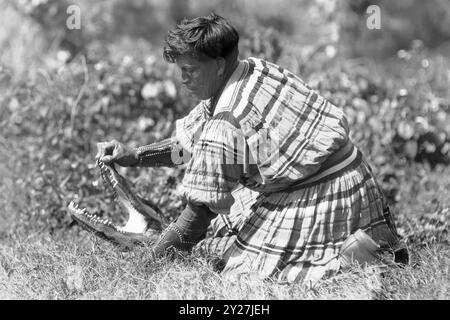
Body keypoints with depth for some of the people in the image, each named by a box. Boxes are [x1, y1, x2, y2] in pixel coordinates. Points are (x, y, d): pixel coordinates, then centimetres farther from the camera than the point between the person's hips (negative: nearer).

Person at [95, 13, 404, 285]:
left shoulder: (226, 122, -27)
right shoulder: (252, 70, 1)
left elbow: (203, 208, -20)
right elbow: (189, 143, 11)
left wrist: (159, 257, -10)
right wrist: (134, 156, 3)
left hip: (324, 195, -10)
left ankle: (366, 245, -7)